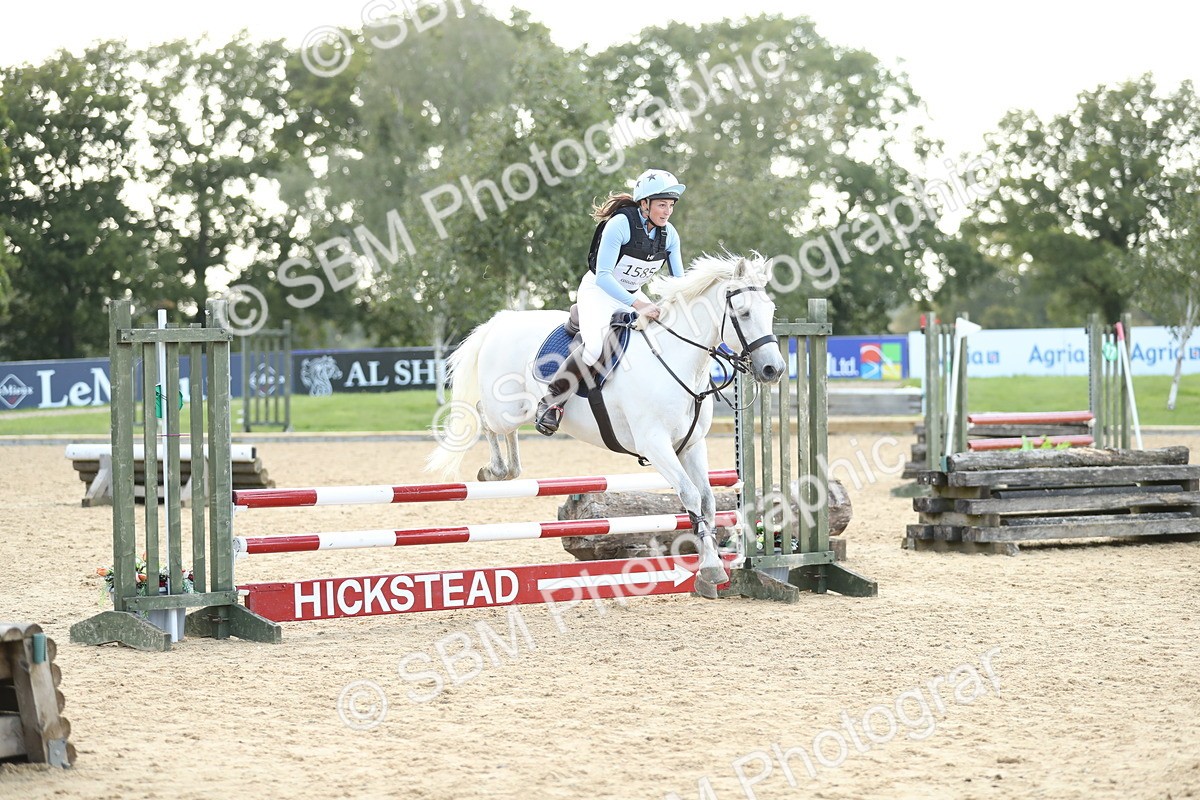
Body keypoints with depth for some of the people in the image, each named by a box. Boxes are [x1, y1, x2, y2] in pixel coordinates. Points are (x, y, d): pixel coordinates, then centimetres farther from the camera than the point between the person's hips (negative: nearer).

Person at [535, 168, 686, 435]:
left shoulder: (669, 234, -6)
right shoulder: (620, 224, -25)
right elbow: (603, 275, -30)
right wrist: (637, 304, -40)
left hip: (633, 294, 7)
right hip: (599, 291, -7)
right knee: (594, 347, -32)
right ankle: (550, 402, -20)